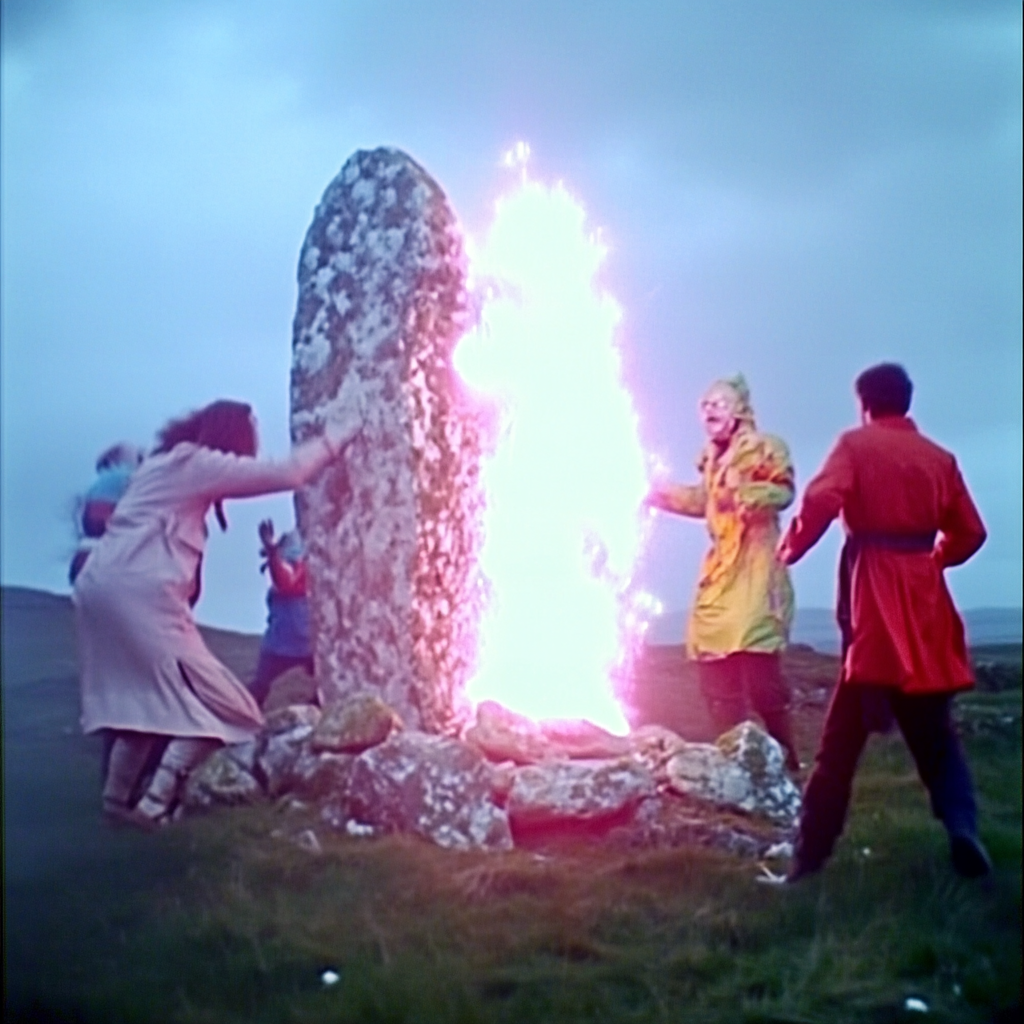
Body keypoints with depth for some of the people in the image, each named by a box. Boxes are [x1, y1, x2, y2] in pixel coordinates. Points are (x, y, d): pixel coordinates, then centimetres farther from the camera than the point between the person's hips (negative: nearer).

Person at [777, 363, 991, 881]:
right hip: (924, 598, 4)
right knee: (932, 727, 14)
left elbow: (821, 501, -17)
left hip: (874, 596, -3)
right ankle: (962, 829, -2)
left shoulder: (856, 444, -1)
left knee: (844, 733, 0)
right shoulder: (939, 458, 11)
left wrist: (789, 549, -2)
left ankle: (810, 853, 1)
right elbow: (969, 532, 13)